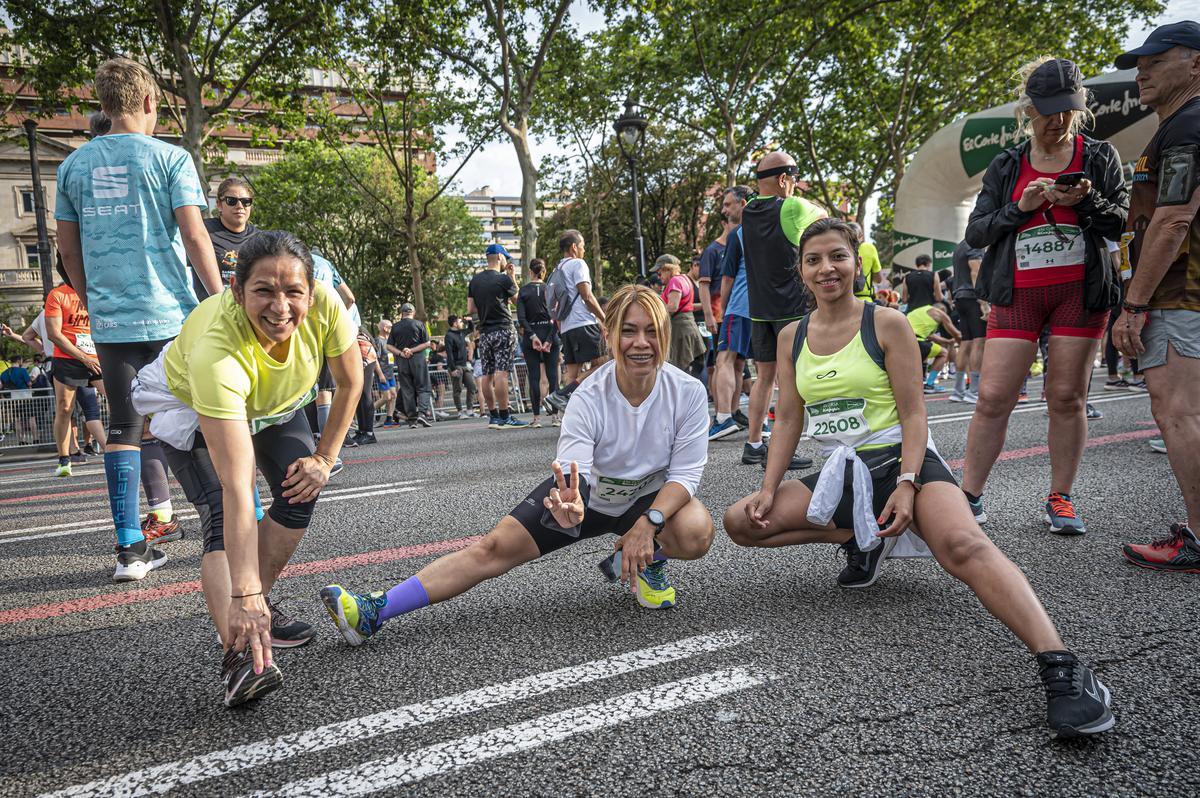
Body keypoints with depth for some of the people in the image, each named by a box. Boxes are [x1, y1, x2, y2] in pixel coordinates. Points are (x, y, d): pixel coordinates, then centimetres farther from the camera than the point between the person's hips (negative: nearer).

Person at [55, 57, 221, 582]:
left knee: (122, 429, 7)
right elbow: (195, 237, -9)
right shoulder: (170, 158, -3)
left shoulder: (74, 165, 10)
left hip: (110, 322, 3)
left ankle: (131, 549, 7)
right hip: (171, 316, -3)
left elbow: (68, 249, 12)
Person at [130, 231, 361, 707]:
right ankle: (240, 654, -32)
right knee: (223, 519, -24)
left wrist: (325, 459, -12)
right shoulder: (216, 350, -45)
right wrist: (244, 595, -49)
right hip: (188, 404, -4)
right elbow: (236, 486, -49)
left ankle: (259, 610, 10)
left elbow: (351, 382, -11)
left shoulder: (324, 307, -34)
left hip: (274, 402, 5)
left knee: (303, 489, -10)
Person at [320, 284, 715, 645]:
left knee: (696, 534, -33)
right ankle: (374, 612, -14)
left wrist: (648, 524, -36)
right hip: (588, 491, 0)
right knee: (495, 547, -14)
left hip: (652, 495, 1)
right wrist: (569, 509, -59)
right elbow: (574, 472, -35)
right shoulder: (590, 396, -26)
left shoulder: (687, 392, -23)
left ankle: (647, 562, 2)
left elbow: (685, 473, -20)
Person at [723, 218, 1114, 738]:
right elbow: (788, 420, 9)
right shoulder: (792, 337, 7)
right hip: (840, 473, 6)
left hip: (899, 459, -5)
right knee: (740, 523, -7)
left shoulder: (886, 324, -5)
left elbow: (913, 414, -8)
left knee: (962, 544, -34)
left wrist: (906, 485, -22)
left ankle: (1060, 667, -41)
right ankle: (862, 539, 2)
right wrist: (769, 489, -1)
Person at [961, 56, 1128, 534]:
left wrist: (1086, 202, -13)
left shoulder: (1099, 157, 10)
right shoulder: (1006, 166, 11)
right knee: (993, 397, -7)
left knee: (1068, 397, 1)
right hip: (1017, 293, 0)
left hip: (1081, 291, 0)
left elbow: (1123, 223, 6)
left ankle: (1060, 499, 12)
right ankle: (969, 497, 2)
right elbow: (975, 232, 5)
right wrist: (1021, 208, -11)